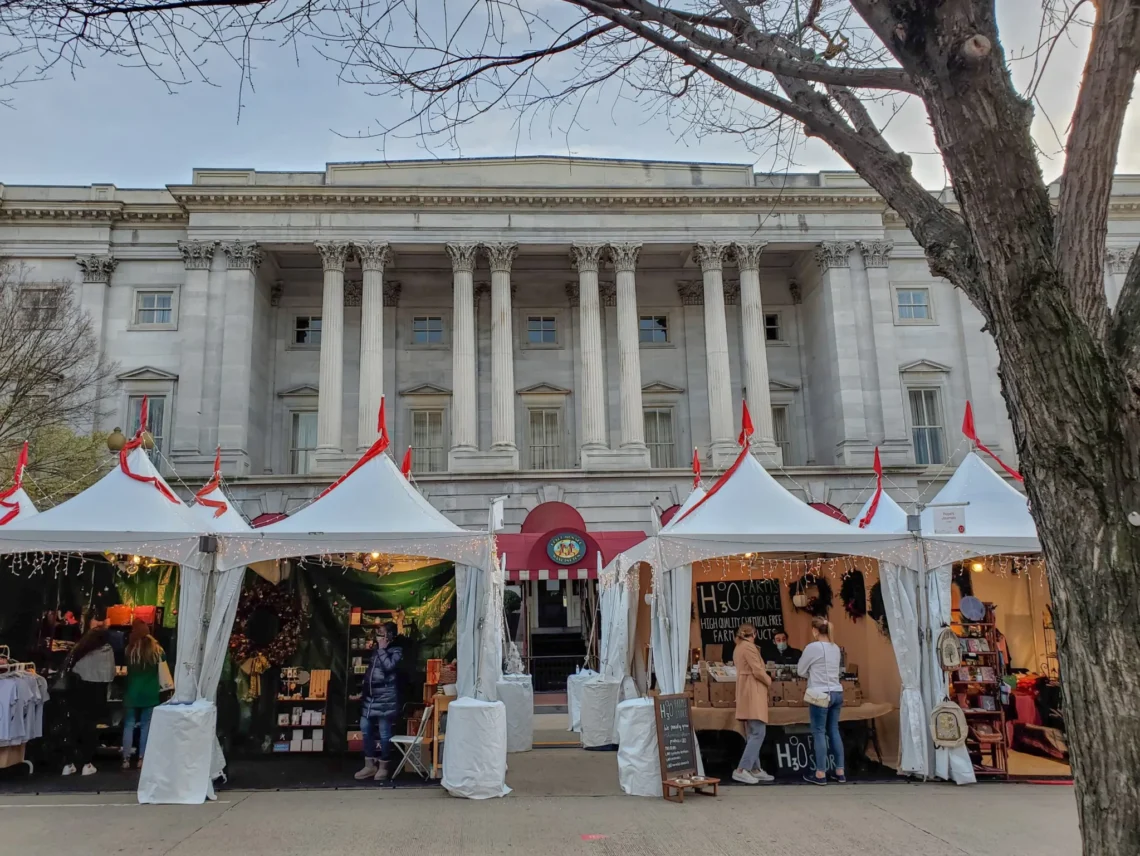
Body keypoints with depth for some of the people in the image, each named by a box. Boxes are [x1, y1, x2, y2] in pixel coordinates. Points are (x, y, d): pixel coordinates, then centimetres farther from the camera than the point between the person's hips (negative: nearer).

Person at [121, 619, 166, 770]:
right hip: (150, 693, 1)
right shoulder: (155, 649, -5)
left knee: (129, 725, 7)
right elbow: (164, 658, 15)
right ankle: (142, 759, 10)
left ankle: (126, 759, 6)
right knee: (146, 725, 9)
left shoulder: (129, 649, -10)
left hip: (133, 692, -1)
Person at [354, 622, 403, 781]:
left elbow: (388, 666, -23)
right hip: (370, 696, 7)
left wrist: (382, 649, -13)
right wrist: (364, 691, 18)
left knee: (384, 732, -1)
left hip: (385, 697, -7)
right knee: (365, 728, 8)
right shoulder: (377, 650, 14)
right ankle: (370, 765, 19)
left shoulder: (396, 651, -6)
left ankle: (383, 767, 12)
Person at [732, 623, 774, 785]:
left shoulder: (738, 648, 18)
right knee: (758, 733, -12)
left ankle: (755, 769, 11)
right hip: (753, 693, -10)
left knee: (753, 734, 11)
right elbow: (757, 671, -16)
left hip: (746, 692, 10)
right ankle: (741, 770, -17)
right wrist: (769, 681, 1)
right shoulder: (749, 647, -11)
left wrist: (764, 675, 14)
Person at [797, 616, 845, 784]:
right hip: (837, 693, 7)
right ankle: (840, 772, 15)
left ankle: (821, 774, 3)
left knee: (819, 732, 0)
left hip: (821, 694, -7)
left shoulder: (812, 647, -11)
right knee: (834, 731, 12)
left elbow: (801, 671, -1)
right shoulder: (836, 648, 10)